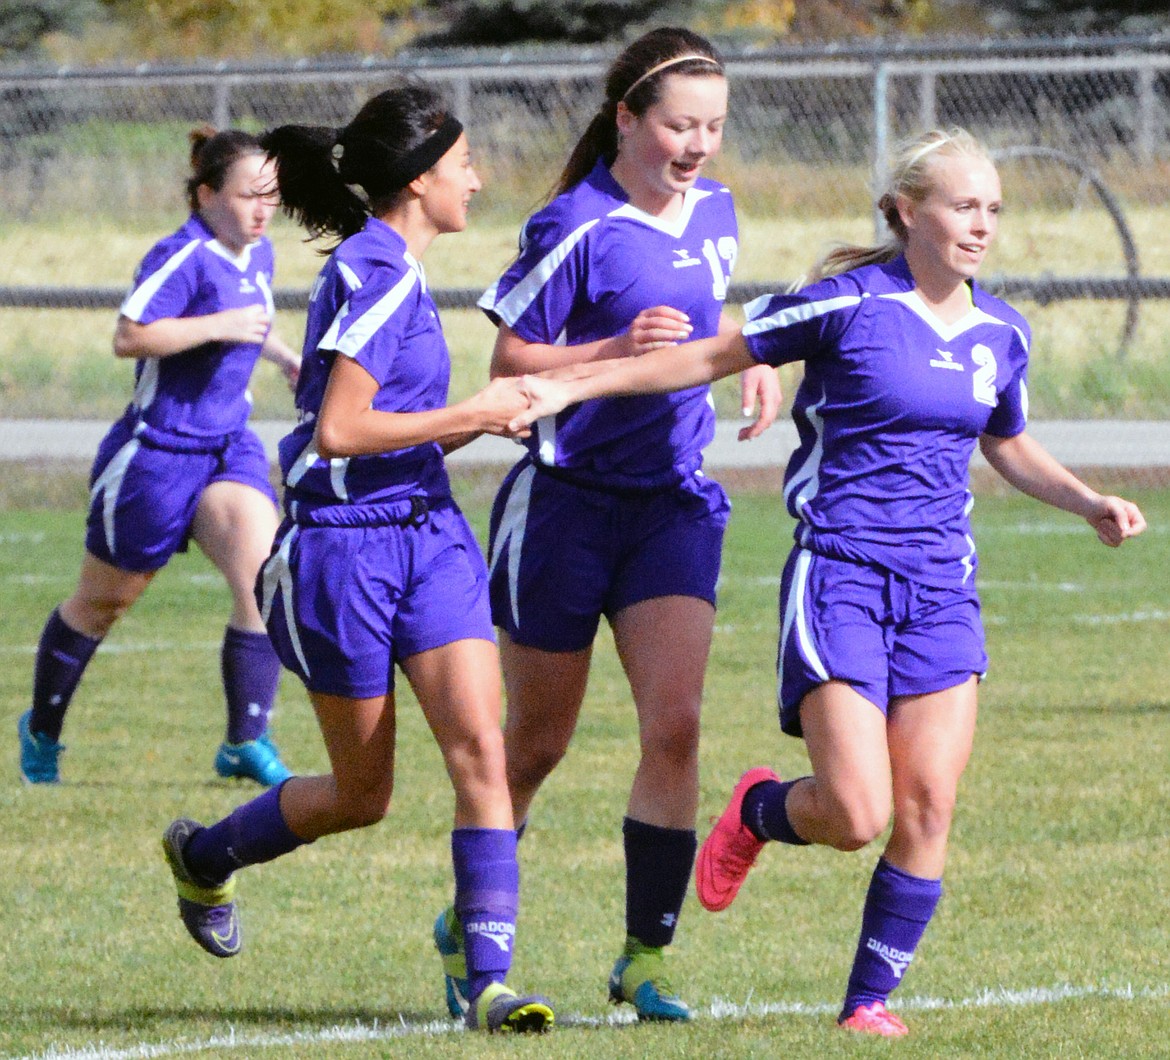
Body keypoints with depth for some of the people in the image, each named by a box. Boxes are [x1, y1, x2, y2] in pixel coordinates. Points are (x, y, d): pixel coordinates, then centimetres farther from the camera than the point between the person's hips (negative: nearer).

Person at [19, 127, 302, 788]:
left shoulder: (258, 255, 8)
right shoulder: (183, 257, -19)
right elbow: (129, 337, -28)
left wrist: (284, 355, 19)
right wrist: (219, 325, -29)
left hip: (231, 447, 6)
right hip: (157, 453, -6)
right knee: (104, 601, 9)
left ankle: (247, 743, -12)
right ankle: (41, 731, 30)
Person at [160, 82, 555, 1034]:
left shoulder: (392, 269, 12)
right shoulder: (374, 274, -17)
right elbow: (338, 430, -24)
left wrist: (492, 415, 9)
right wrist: (472, 415, -18)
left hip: (428, 534, 8)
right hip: (344, 550, -8)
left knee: (480, 747, -10)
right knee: (363, 794, 7)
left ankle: (489, 981, -12)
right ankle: (204, 855, 35)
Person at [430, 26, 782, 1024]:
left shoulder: (714, 211, 6)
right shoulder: (576, 228, -14)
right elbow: (509, 360, -12)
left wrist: (752, 359, 6)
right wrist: (618, 348, -25)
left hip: (675, 502, 5)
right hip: (566, 500, -5)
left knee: (674, 725, -11)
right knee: (536, 743, 6)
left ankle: (645, 957, -3)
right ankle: (467, 928, 27)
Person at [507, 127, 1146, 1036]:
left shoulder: (1000, 333, 8)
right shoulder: (849, 303, -9)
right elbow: (713, 357, -1)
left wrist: (1090, 504, 9)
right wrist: (574, 386, -4)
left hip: (942, 586, 5)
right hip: (840, 575, -5)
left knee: (927, 809, -4)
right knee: (856, 816, -12)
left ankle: (873, 997, 11)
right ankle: (760, 811, 22)